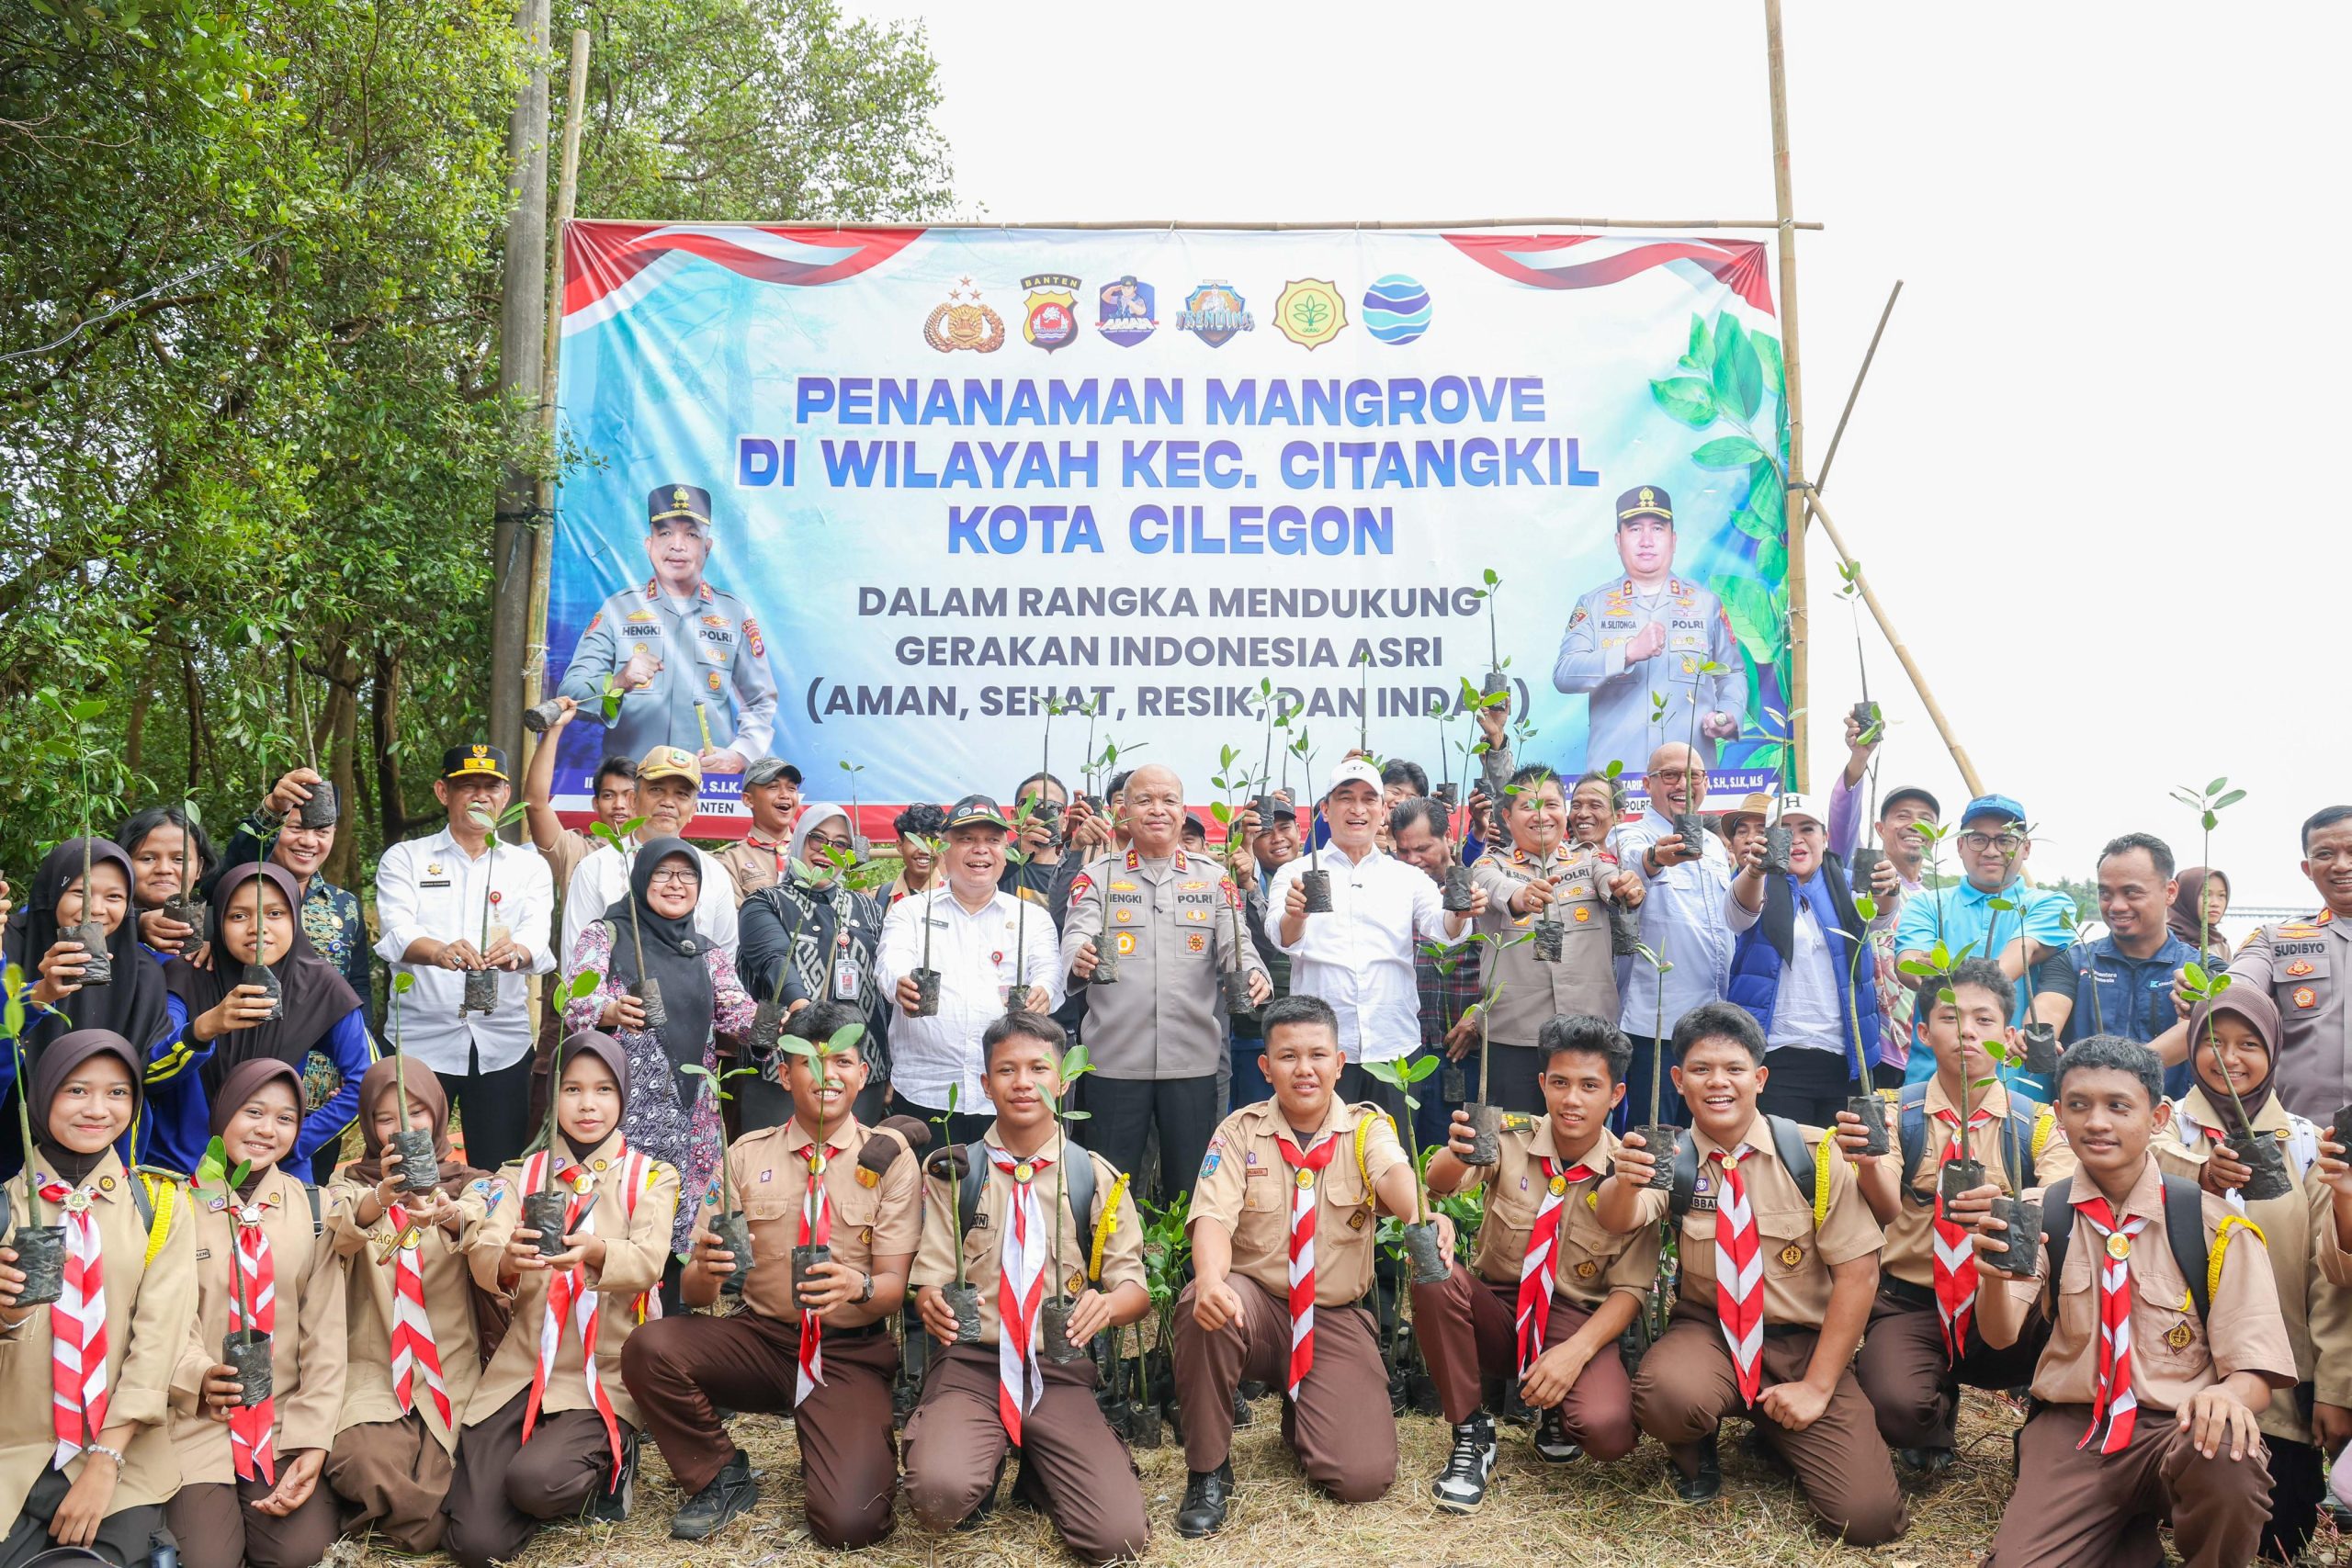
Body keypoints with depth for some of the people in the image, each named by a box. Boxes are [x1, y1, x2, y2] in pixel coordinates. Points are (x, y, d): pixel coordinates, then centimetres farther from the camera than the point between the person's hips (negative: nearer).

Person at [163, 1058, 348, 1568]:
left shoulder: (313, 1209, 5)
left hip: (287, 1422, 1)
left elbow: (325, 1331, 1)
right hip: (200, 1418, -1)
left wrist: (314, 1441, -8)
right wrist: (199, 1375, -24)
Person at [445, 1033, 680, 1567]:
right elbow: (481, 1252, -9)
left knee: (532, 1480, -29)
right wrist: (507, 1260, -35)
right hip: (521, 1367, 2)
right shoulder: (522, 1176, 9)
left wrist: (595, 1253, -38)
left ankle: (606, 1466, 4)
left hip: (606, 1376, -2)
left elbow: (647, 1262, -15)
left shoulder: (650, 1178, 4)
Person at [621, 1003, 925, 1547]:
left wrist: (858, 1286, -29)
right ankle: (723, 1478, 0)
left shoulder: (889, 1156, -3)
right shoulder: (748, 1155, 2)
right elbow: (692, 1293, -2)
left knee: (849, 1523, -23)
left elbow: (895, 1286, -5)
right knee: (648, 1347, -25)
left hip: (849, 1354, -2)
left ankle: (867, 1446, 13)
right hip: (760, 1337, 3)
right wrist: (706, 1270, -26)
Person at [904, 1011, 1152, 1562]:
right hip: (970, 1363, -1)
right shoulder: (953, 1171, 5)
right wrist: (931, 1305, -23)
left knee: (1119, 1536, -19)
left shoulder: (1097, 1178, 6)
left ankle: (1037, 1470, 15)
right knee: (939, 1493, -32)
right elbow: (929, 1280, 3)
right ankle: (986, 1461, 7)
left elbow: (1135, 1287, 5)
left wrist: (1109, 1304, -20)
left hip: (1061, 1372, 1)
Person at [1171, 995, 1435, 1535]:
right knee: (1202, 1305, -35)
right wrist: (1211, 1279, -41)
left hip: (1336, 1319, 0)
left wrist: (1423, 1219, -51)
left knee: (1366, 1476, -16)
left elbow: (1396, 1176, -26)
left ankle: (1300, 1415, 20)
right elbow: (1213, 1217, -17)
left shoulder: (1367, 1127, -3)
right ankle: (1207, 1470, -13)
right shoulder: (1239, 1131, -2)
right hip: (1255, 1305, 0)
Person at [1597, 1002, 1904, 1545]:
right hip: (1707, 1331, 0)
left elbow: (1858, 1271, -8)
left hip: (1803, 1341, 1)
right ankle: (1696, 1454, 4)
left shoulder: (1813, 1154, -8)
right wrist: (1625, 1180, -48)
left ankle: (1772, 1429, 17)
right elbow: (1618, 1219, -24)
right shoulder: (1671, 1159, -5)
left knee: (1868, 1517, -16)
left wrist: (1817, 1385, -12)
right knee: (1668, 1395, -35)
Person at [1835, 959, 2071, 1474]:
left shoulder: (2038, 1124, 3)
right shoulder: (1898, 1115, 1)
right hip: (1910, 1304, -1)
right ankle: (1941, 1409, 10)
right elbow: (1886, 1210, -16)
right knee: (1897, 1405, -31)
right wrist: (1866, 1162, -40)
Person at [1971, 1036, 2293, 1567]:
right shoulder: (2037, 1216, 3)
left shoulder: (2215, 1225, -3)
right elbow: (2000, 1336, -9)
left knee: (2225, 1457, -36)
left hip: (2180, 1427, -1)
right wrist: (1992, 1274, -33)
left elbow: (2255, 1373, -4)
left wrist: (2227, 1396, -30)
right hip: (2069, 1430, 2)